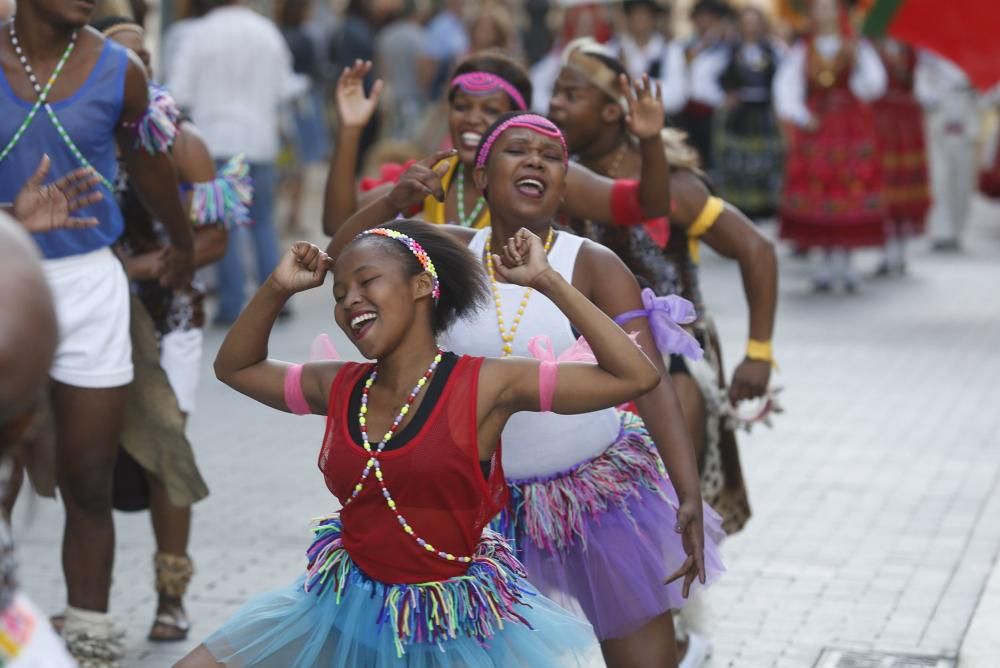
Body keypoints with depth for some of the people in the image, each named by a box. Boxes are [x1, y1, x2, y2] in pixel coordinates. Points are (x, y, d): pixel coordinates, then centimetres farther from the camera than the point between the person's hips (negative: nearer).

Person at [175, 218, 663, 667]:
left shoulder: (485, 386, -13)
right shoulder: (338, 388, 1)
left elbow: (635, 376, -18)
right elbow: (234, 367, 18)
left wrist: (547, 281, -17)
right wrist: (278, 288, 4)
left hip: (454, 622, -4)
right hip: (350, 610, 5)